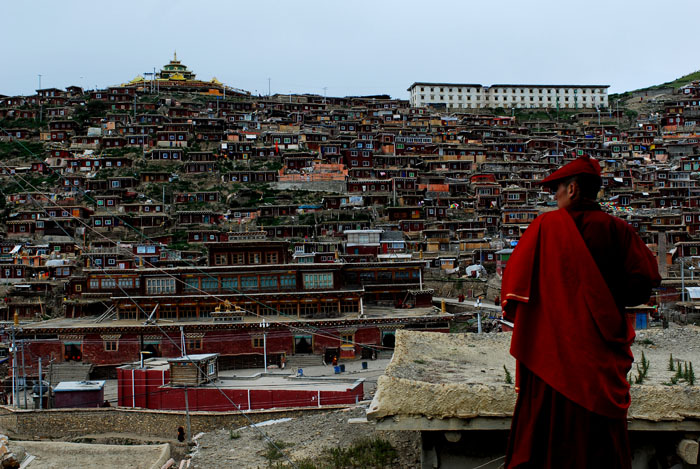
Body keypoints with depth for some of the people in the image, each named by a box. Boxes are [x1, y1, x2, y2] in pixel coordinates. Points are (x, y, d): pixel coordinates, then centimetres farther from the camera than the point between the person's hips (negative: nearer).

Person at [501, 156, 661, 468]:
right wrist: (610, 300, 9)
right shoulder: (615, 229, -2)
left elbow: (515, 275, -9)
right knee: (601, 421, 13)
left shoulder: (547, 225, -7)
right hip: (603, 344, 2)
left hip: (553, 340, -2)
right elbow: (645, 276, -4)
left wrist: (513, 311, 6)